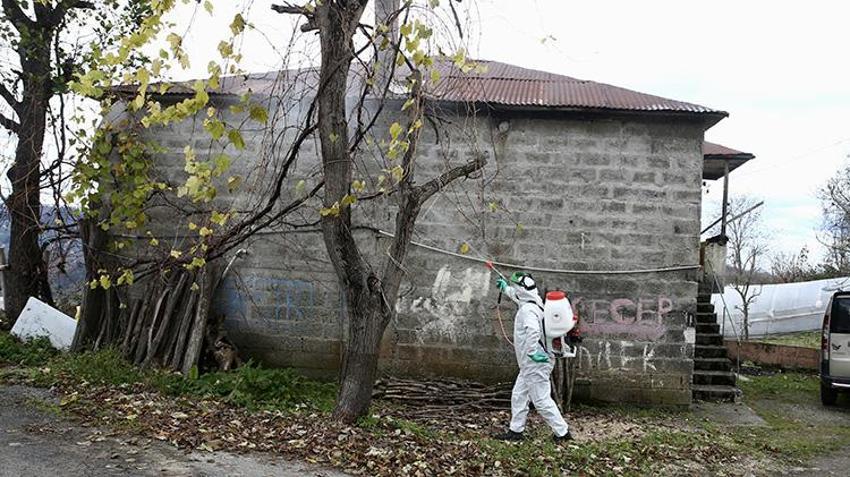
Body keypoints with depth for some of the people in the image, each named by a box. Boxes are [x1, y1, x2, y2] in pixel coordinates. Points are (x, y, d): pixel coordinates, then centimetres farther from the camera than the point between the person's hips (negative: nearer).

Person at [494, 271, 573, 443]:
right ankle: (516, 431, 24)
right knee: (518, 396, 16)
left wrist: (532, 352, -31)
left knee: (542, 400, -3)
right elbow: (517, 296, 32)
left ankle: (562, 432, 6)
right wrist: (505, 287, 44)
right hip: (529, 365, 10)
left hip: (535, 363, -10)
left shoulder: (528, 310, -22)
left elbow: (533, 330, -40)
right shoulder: (533, 303, 8)